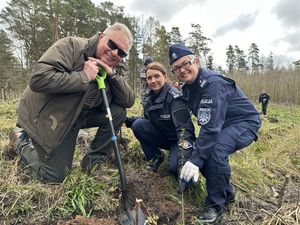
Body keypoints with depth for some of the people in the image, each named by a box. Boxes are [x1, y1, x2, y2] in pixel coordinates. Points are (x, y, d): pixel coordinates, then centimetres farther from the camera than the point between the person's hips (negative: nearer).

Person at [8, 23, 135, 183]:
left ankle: (93, 161, 3)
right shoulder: (72, 46, -20)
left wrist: (112, 75, -20)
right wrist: (84, 77, -29)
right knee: (55, 176, -1)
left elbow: (129, 101, -7)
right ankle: (21, 140, 23)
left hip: (80, 115, 6)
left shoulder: (109, 71, 0)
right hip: (45, 116, -6)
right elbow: (38, 79, -33)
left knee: (118, 113, -11)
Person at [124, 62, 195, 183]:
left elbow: (184, 128, -31)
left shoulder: (174, 97, -23)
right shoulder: (148, 98, -3)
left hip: (178, 139, -5)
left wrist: (183, 162, -42)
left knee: (174, 166, -32)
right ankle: (155, 157, 2)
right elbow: (148, 119, 10)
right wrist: (127, 120, -9)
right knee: (138, 125, -17)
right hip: (163, 137, 6)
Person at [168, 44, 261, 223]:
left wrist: (196, 159, -35)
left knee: (215, 151, -31)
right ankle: (227, 192, 19)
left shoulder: (212, 82, -28)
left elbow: (211, 126, -34)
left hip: (244, 122, -8)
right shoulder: (188, 87, 0)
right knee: (202, 149, -4)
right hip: (221, 125, 9)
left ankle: (216, 204, -8)